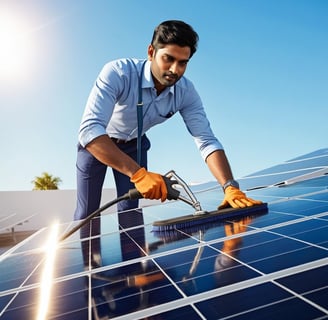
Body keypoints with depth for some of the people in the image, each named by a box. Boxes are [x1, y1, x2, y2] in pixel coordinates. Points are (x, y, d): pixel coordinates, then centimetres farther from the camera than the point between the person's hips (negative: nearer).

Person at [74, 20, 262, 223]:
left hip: (134, 144, 3)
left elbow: (207, 141, -25)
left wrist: (230, 187, -40)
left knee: (130, 211, 2)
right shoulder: (118, 73, -36)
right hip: (95, 142, -2)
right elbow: (89, 129, -46)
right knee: (87, 214, 3)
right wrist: (138, 173, -57)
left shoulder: (186, 92, -23)